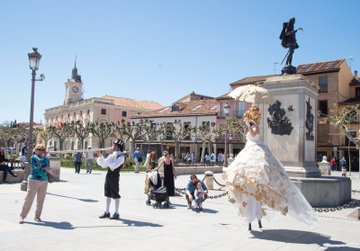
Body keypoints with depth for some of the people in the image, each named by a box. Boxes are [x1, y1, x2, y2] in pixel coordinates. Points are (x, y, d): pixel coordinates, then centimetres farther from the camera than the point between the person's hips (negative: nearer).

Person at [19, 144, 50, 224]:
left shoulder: (45, 158, 13)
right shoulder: (33, 157, -3)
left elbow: (48, 167, 2)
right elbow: (40, 161, -21)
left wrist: (46, 169, -18)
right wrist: (44, 156, -5)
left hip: (44, 181, 5)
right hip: (34, 180, -5)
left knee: (41, 200, 7)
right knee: (29, 199, -5)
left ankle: (37, 216, 17)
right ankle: (22, 216, 5)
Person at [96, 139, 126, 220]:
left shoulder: (121, 156, -12)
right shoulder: (112, 155, 12)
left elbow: (113, 166, -24)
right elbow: (104, 165, 13)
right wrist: (100, 156, 3)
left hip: (114, 176, -8)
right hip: (108, 175, 8)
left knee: (115, 195, 0)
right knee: (108, 194, 13)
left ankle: (116, 213, 9)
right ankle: (107, 212, 24)